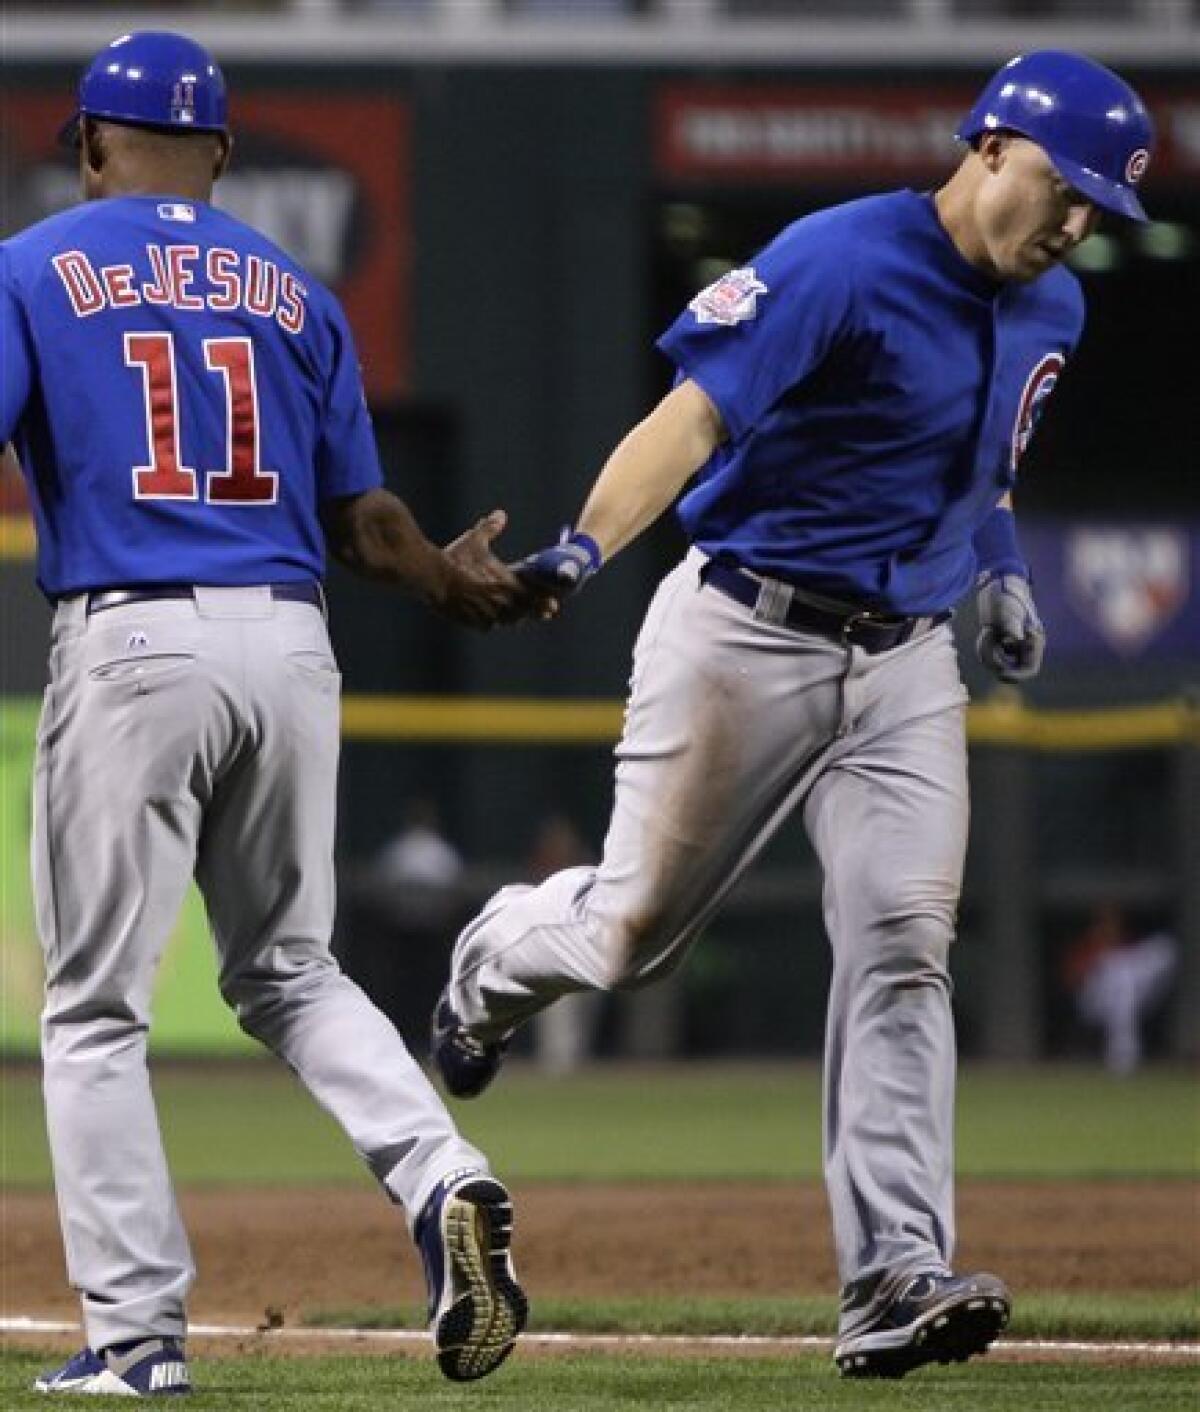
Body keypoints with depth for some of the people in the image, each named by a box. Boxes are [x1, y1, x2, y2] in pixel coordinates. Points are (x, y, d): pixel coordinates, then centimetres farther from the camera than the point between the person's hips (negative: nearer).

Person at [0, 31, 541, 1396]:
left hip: (129, 643, -4)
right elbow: (360, 517, 15)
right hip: (289, 643, 4)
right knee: (287, 970, 19)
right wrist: (450, 581, 33)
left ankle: (137, 1332, -2)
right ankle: (443, 1180, -5)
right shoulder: (292, 293, 15)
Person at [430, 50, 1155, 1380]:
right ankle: (495, 963, 42)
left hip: (907, 662, 5)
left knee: (902, 948, -10)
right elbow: (695, 412, -29)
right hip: (746, 638, -5)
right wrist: (589, 543, -43)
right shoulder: (838, 263, -18)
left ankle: (895, 1279, -14)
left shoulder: (1048, 309, 7)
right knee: (634, 931, 5)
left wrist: (1000, 566, 13)